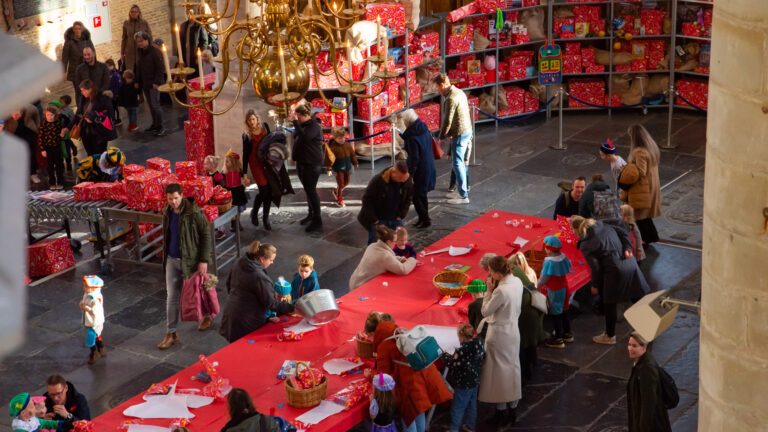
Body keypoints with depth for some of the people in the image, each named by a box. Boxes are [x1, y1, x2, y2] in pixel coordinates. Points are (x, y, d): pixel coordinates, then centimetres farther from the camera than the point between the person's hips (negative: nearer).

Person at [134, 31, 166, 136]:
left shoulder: (155, 51, -11)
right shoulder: (141, 52, 13)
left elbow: (160, 68, -13)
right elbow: (139, 67, 20)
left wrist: (157, 82, -18)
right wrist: (137, 81, 15)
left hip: (154, 83, -8)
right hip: (144, 83, 8)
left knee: (155, 105, -10)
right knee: (150, 105, 10)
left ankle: (161, 127, -5)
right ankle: (155, 125, 18)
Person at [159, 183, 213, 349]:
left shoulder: (194, 212, -19)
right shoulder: (167, 212, 1)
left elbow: (206, 235, -16)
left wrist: (204, 260, -18)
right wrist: (165, 256, 19)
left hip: (190, 260, -5)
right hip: (172, 260, 5)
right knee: (172, 297, 4)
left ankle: (207, 315, 43)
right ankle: (171, 334, 9)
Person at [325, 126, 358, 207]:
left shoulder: (347, 144, 1)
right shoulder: (332, 146, -16)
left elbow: (352, 153, 13)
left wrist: (355, 163, 17)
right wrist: (329, 168, -16)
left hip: (347, 167, 6)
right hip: (338, 168, -6)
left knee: (346, 182, 15)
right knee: (340, 184, -4)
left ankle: (336, 191, 40)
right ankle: (339, 199, 13)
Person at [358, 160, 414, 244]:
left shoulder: (408, 182, -11)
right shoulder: (378, 181, -23)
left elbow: (408, 199, 6)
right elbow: (367, 200, -14)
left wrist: (400, 216, -2)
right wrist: (374, 220, -14)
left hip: (395, 219, 4)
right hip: (377, 219, -4)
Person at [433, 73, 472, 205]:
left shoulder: (451, 99, -22)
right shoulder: (459, 92, 10)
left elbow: (447, 121, -20)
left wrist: (442, 136, -6)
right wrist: (450, 133, 18)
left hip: (460, 134, -10)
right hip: (467, 130, 10)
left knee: (457, 164, -3)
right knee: (459, 162, 19)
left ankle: (463, 196, 0)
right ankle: (460, 190, 29)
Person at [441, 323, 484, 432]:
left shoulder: (462, 350, -27)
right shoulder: (479, 345, -4)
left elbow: (452, 364, -22)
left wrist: (445, 355, -6)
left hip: (462, 385, -8)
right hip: (474, 382, 8)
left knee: (457, 408, 5)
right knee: (472, 405, 21)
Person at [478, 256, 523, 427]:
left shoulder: (501, 291, -29)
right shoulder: (517, 282, -4)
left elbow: (485, 311, -18)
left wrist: (488, 292, -11)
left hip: (499, 334, -8)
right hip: (513, 330, 8)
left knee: (499, 370, 6)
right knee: (513, 367, 17)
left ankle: (501, 410, 15)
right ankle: (512, 408, 27)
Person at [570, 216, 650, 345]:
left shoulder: (585, 246, -9)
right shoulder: (603, 225, 8)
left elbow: (595, 267, -9)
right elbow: (623, 232, 6)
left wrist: (595, 285, 3)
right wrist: (628, 248, 1)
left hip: (615, 271, -7)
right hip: (630, 263, 7)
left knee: (609, 304, 11)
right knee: (638, 297, 18)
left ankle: (610, 336, 24)